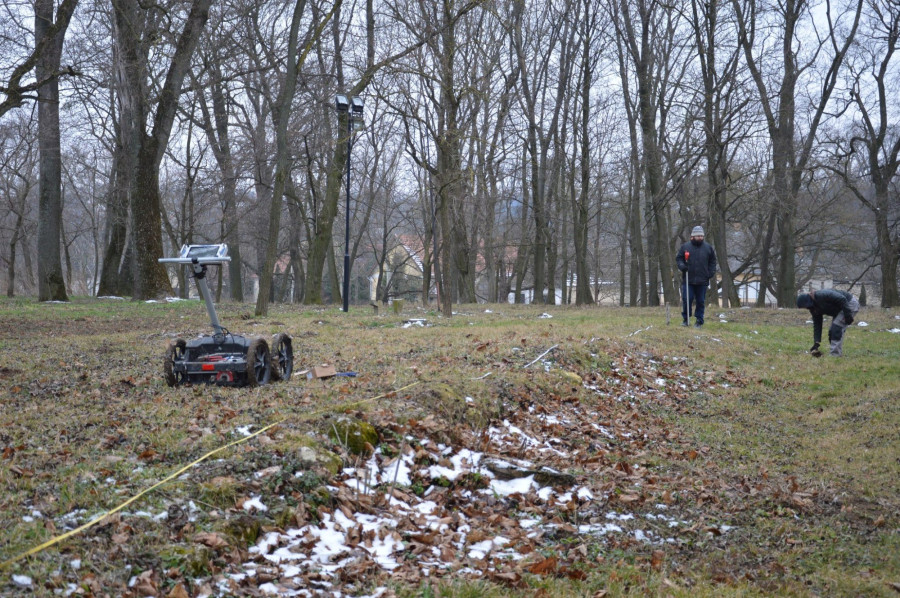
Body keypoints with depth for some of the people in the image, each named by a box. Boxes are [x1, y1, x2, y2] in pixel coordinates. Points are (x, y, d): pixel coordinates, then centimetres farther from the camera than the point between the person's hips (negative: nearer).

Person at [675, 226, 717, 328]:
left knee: (701, 301, 5)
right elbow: (678, 258, 9)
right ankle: (685, 319, 11)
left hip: (702, 281, 1)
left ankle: (699, 320, 13)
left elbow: (713, 261, 14)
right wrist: (681, 266, -10)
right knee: (686, 299, -3)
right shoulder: (685, 247, 3)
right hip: (688, 280, -1)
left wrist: (711, 272, 2)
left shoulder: (708, 247, 7)